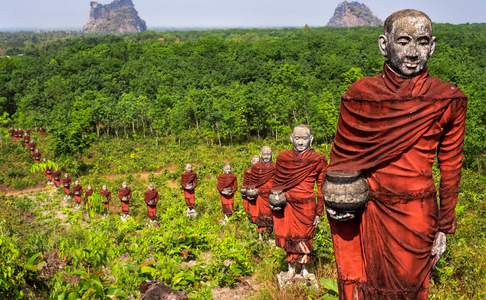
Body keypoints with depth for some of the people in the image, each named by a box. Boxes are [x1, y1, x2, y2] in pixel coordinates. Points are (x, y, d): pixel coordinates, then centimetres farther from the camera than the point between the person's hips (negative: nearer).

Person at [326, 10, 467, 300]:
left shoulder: (448, 101, -7)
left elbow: (451, 169, 0)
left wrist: (444, 229, 4)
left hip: (416, 217, -1)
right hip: (366, 212, 1)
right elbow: (341, 154, 6)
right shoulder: (359, 94, -5)